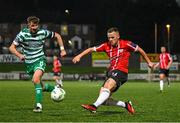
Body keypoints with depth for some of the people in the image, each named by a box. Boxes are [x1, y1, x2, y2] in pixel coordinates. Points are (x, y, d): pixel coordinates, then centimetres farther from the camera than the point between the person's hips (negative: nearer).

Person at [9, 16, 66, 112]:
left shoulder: (43, 33, -9)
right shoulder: (23, 34, -11)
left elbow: (57, 35, 8)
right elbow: (12, 47, -8)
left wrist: (62, 49, 2)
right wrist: (19, 55, -26)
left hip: (40, 60, -3)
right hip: (29, 63, 3)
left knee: (36, 79, -29)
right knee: (40, 86, 11)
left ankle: (38, 105, -29)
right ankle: (55, 89, 40)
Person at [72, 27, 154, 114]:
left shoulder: (125, 44, 0)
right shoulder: (106, 46, 11)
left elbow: (139, 50, 11)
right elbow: (91, 49, 10)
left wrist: (149, 62, 18)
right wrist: (79, 56, -4)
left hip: (121, 72, -6)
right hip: (111, 72, 6)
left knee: (107, 87, -33)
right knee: (103, 100, -4)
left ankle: (94, 106, -48)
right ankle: (126, 105, 12)